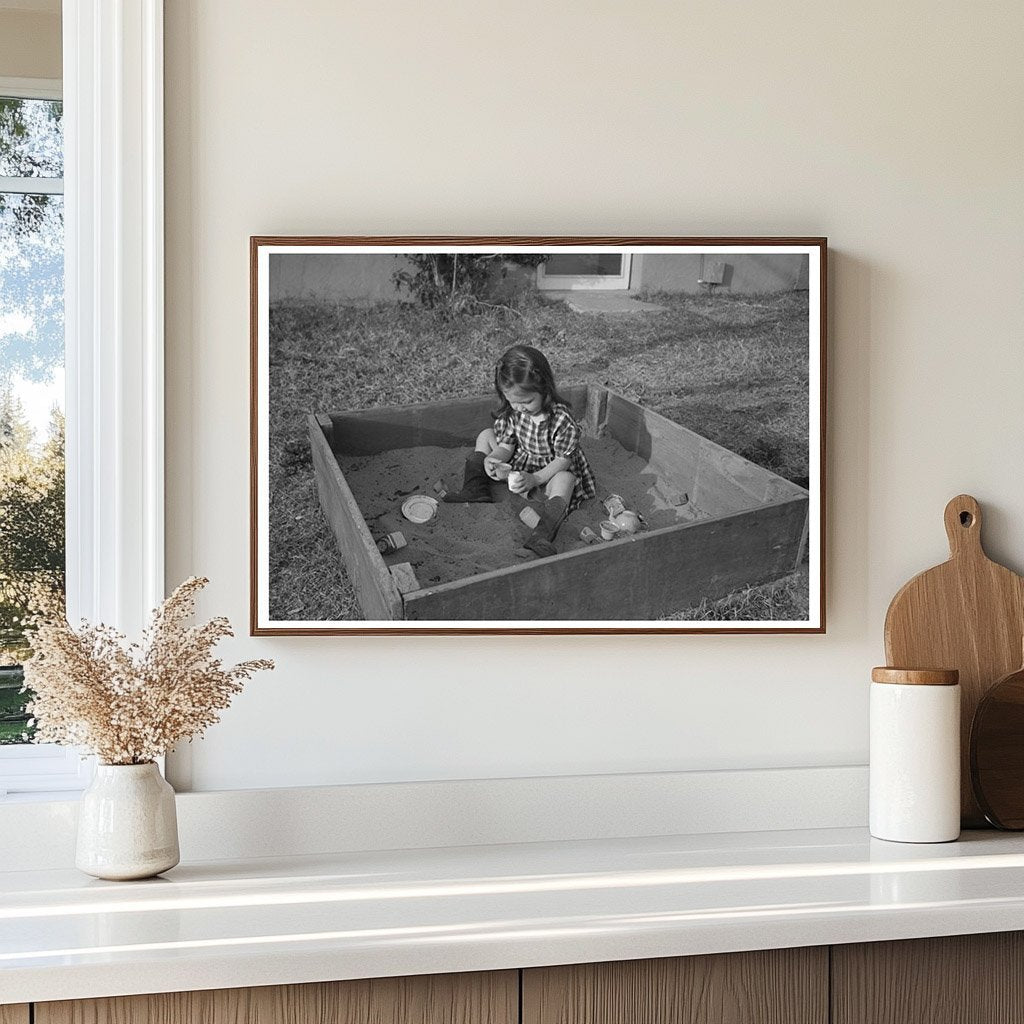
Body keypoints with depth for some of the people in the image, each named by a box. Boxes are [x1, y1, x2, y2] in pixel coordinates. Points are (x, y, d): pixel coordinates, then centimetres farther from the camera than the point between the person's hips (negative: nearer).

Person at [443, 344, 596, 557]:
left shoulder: (561, 418, -29)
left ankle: (543, 534, -61)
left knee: (564, 479, -40)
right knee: (486, 436, 3)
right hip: (521, 464, 6)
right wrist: (493, 460, -29)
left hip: (551, 470, -6)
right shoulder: (511, 412, -13)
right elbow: (506, 446, -5)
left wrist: (535, 479, -36)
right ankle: (476, 490, -5)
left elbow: (563, 460, -24)